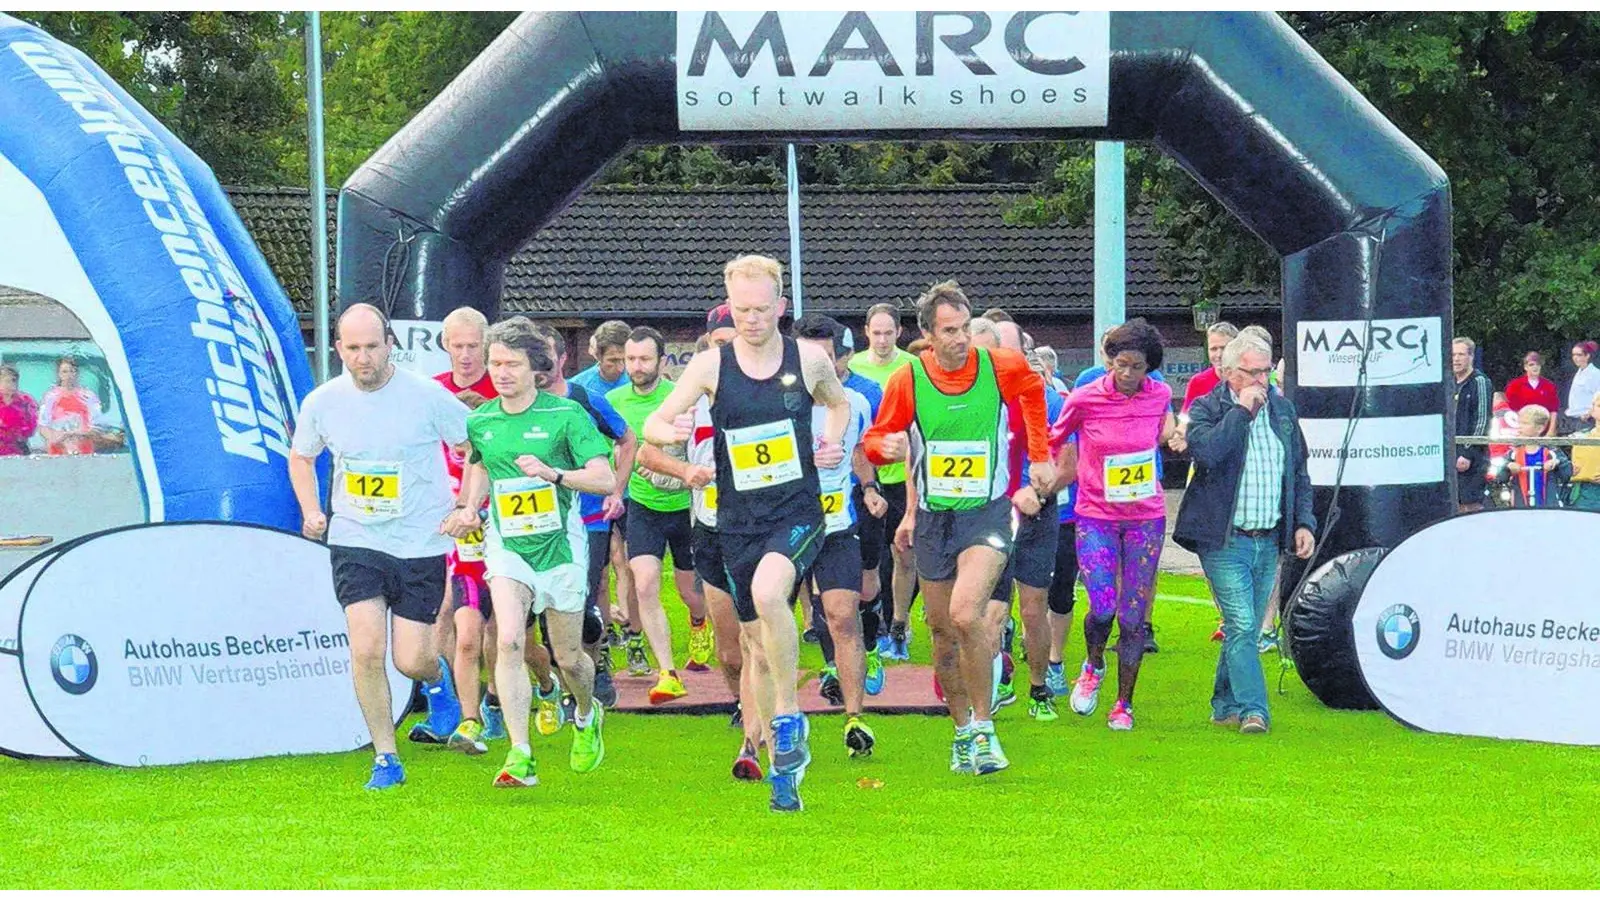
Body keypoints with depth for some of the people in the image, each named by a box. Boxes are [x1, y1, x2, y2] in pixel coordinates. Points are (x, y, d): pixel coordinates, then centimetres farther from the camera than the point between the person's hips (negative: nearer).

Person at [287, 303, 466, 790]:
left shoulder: (427, 396, -10)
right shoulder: (322, 403, -1)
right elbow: (300, 458, 18)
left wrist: (469, 508, -9)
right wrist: (311, 512, 4)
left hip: (421, 545, -2)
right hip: (355, 543, 2)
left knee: (411, 661, -3)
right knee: (366, 652, -13)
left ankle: (436, 677, 37)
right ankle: (386, 760, 3)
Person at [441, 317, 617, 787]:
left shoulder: (566, 414, -10)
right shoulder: (478, 421, 2)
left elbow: (605, 480, -15)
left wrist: (553, 473, -29)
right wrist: (467, 508, 8)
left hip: (560, 545, -2)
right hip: (506, 544, 2)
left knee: (569, 658, 8)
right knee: (508, 641, -20)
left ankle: (587, 716, 43)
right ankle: (520, 756, -22)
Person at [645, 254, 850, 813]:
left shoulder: (808, 361, 1)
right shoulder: (711, 366, -1)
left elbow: (839, 402, 21)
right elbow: (653, 424, -2)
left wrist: (834, 443, 1)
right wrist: (670, 431, -26)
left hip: (798, 511, -2)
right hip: (739, 520, 2)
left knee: (768, 591, -32)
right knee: (758, 641, 8)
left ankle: (789, 717, -16)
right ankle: (781, 765, 22)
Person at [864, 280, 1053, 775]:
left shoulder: (1002, 367, -7)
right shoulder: (906, 381, -7)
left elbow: (1033, 390, 16)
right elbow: (875, 439, 5)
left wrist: (1040, 456, 15)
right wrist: (886, 446, -19)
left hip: (988, 512, -3)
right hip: (933, 516, 3)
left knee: (966, 613, -24)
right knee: (942, 632, 8)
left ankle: (984, 727, -11)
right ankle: (963, 730, 27)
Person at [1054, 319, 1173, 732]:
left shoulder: (1159, 395, -2)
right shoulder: (1084, 399, -9)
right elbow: (1054, 442, 8)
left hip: (1146, 515, 2)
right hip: (1096, 514, -2)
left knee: (1133, 616, 2)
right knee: (1102, 608, -13)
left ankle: (1124, 704, 15)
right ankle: (1093, 666, 20)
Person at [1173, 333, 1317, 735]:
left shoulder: (1283, 409, 12)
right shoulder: (1206, 409, -4)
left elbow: (1299, 472, 19)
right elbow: (1205, 450, -25)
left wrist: (1304, 522, 9)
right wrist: (1242, 410, -19)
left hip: (1269, 542, 6)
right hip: (1225, 540, -5)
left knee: (1247, 628, 11)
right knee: (1241, 626, -13)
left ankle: (1225, 706, 21)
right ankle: (1252, 710, -13)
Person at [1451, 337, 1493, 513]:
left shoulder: (1479, 382, -6)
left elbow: (1482, 421, -12)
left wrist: (1468, 454, -17)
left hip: (1471, 458, -8)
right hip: (1452, 456, 8)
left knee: (1472, 505, -9)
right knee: (1456, 506, 8)